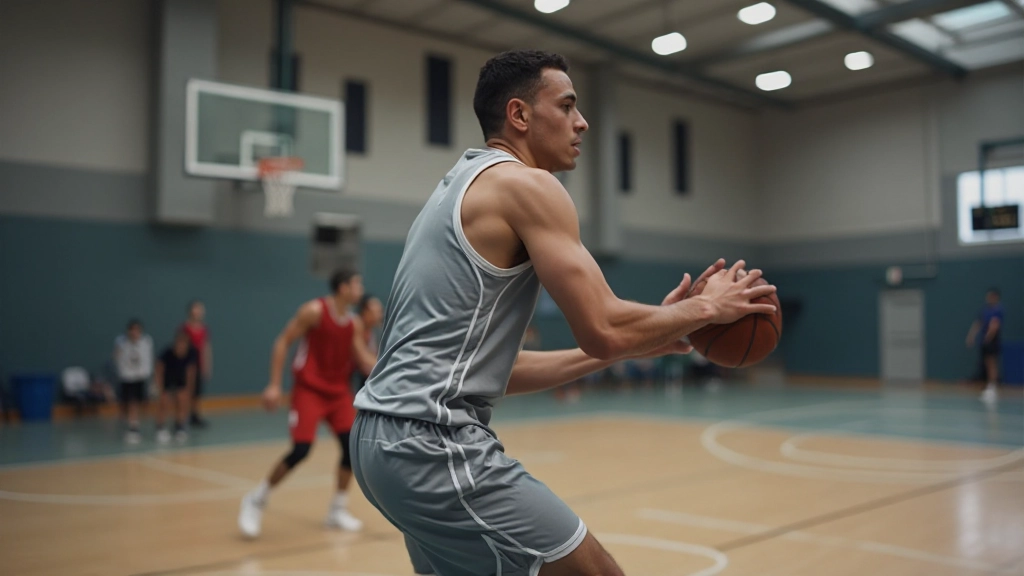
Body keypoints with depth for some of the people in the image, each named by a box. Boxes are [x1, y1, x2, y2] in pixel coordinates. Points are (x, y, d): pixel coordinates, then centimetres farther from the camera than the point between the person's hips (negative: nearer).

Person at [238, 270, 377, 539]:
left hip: (338, 391, 6)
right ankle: (256, 500, 7)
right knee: (301, 450, -15)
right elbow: (283, 342, -11)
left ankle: (338, 510, 12)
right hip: (309, 390, -6)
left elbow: (363, 358, 5)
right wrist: (274, 385, -17)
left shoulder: (355, 324, 5)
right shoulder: (314, 311, -13)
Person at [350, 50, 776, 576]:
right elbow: (603, 329, -14)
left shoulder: (459, 188, 20)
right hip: (435, 443, -10)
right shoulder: (526, 184, -8)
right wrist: (706, 307, 3)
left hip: (385, 435, 10)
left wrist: (628, 345, 19)